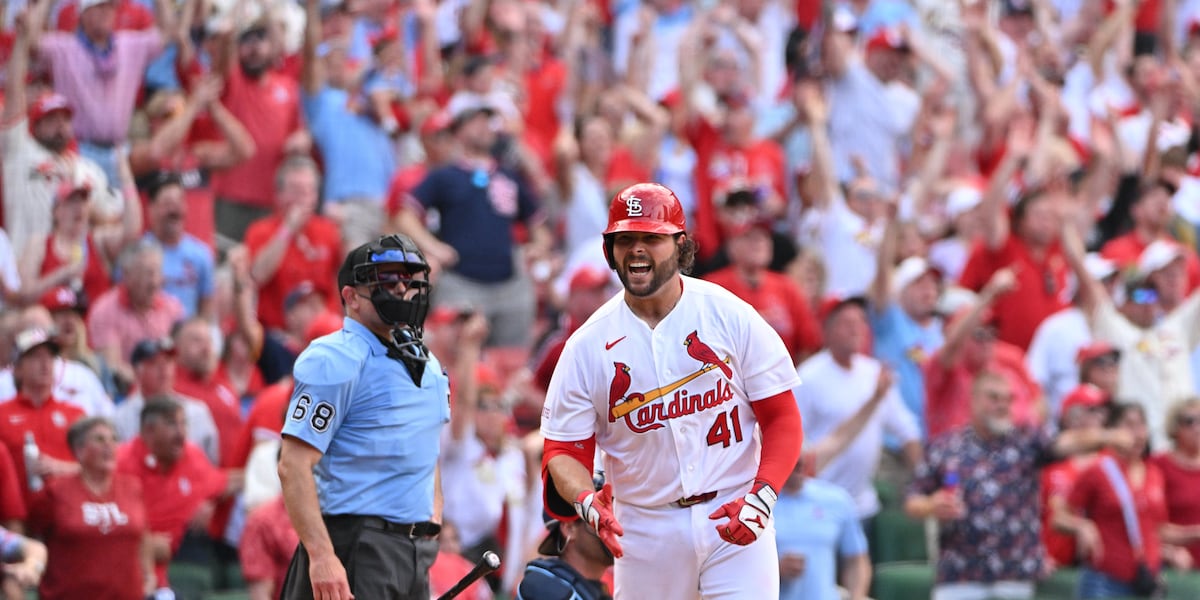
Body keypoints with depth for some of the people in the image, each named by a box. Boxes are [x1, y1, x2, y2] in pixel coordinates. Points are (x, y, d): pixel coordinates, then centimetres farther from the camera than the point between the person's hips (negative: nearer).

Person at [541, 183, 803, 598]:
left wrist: (762, 496, -17)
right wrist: (585, 501, -21)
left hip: (733, 518, -2)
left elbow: (782, 419, -1)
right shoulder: (588, 345, 1)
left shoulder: (731, 316, -2)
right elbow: (563, 448, 2)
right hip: (645, 529, 2)